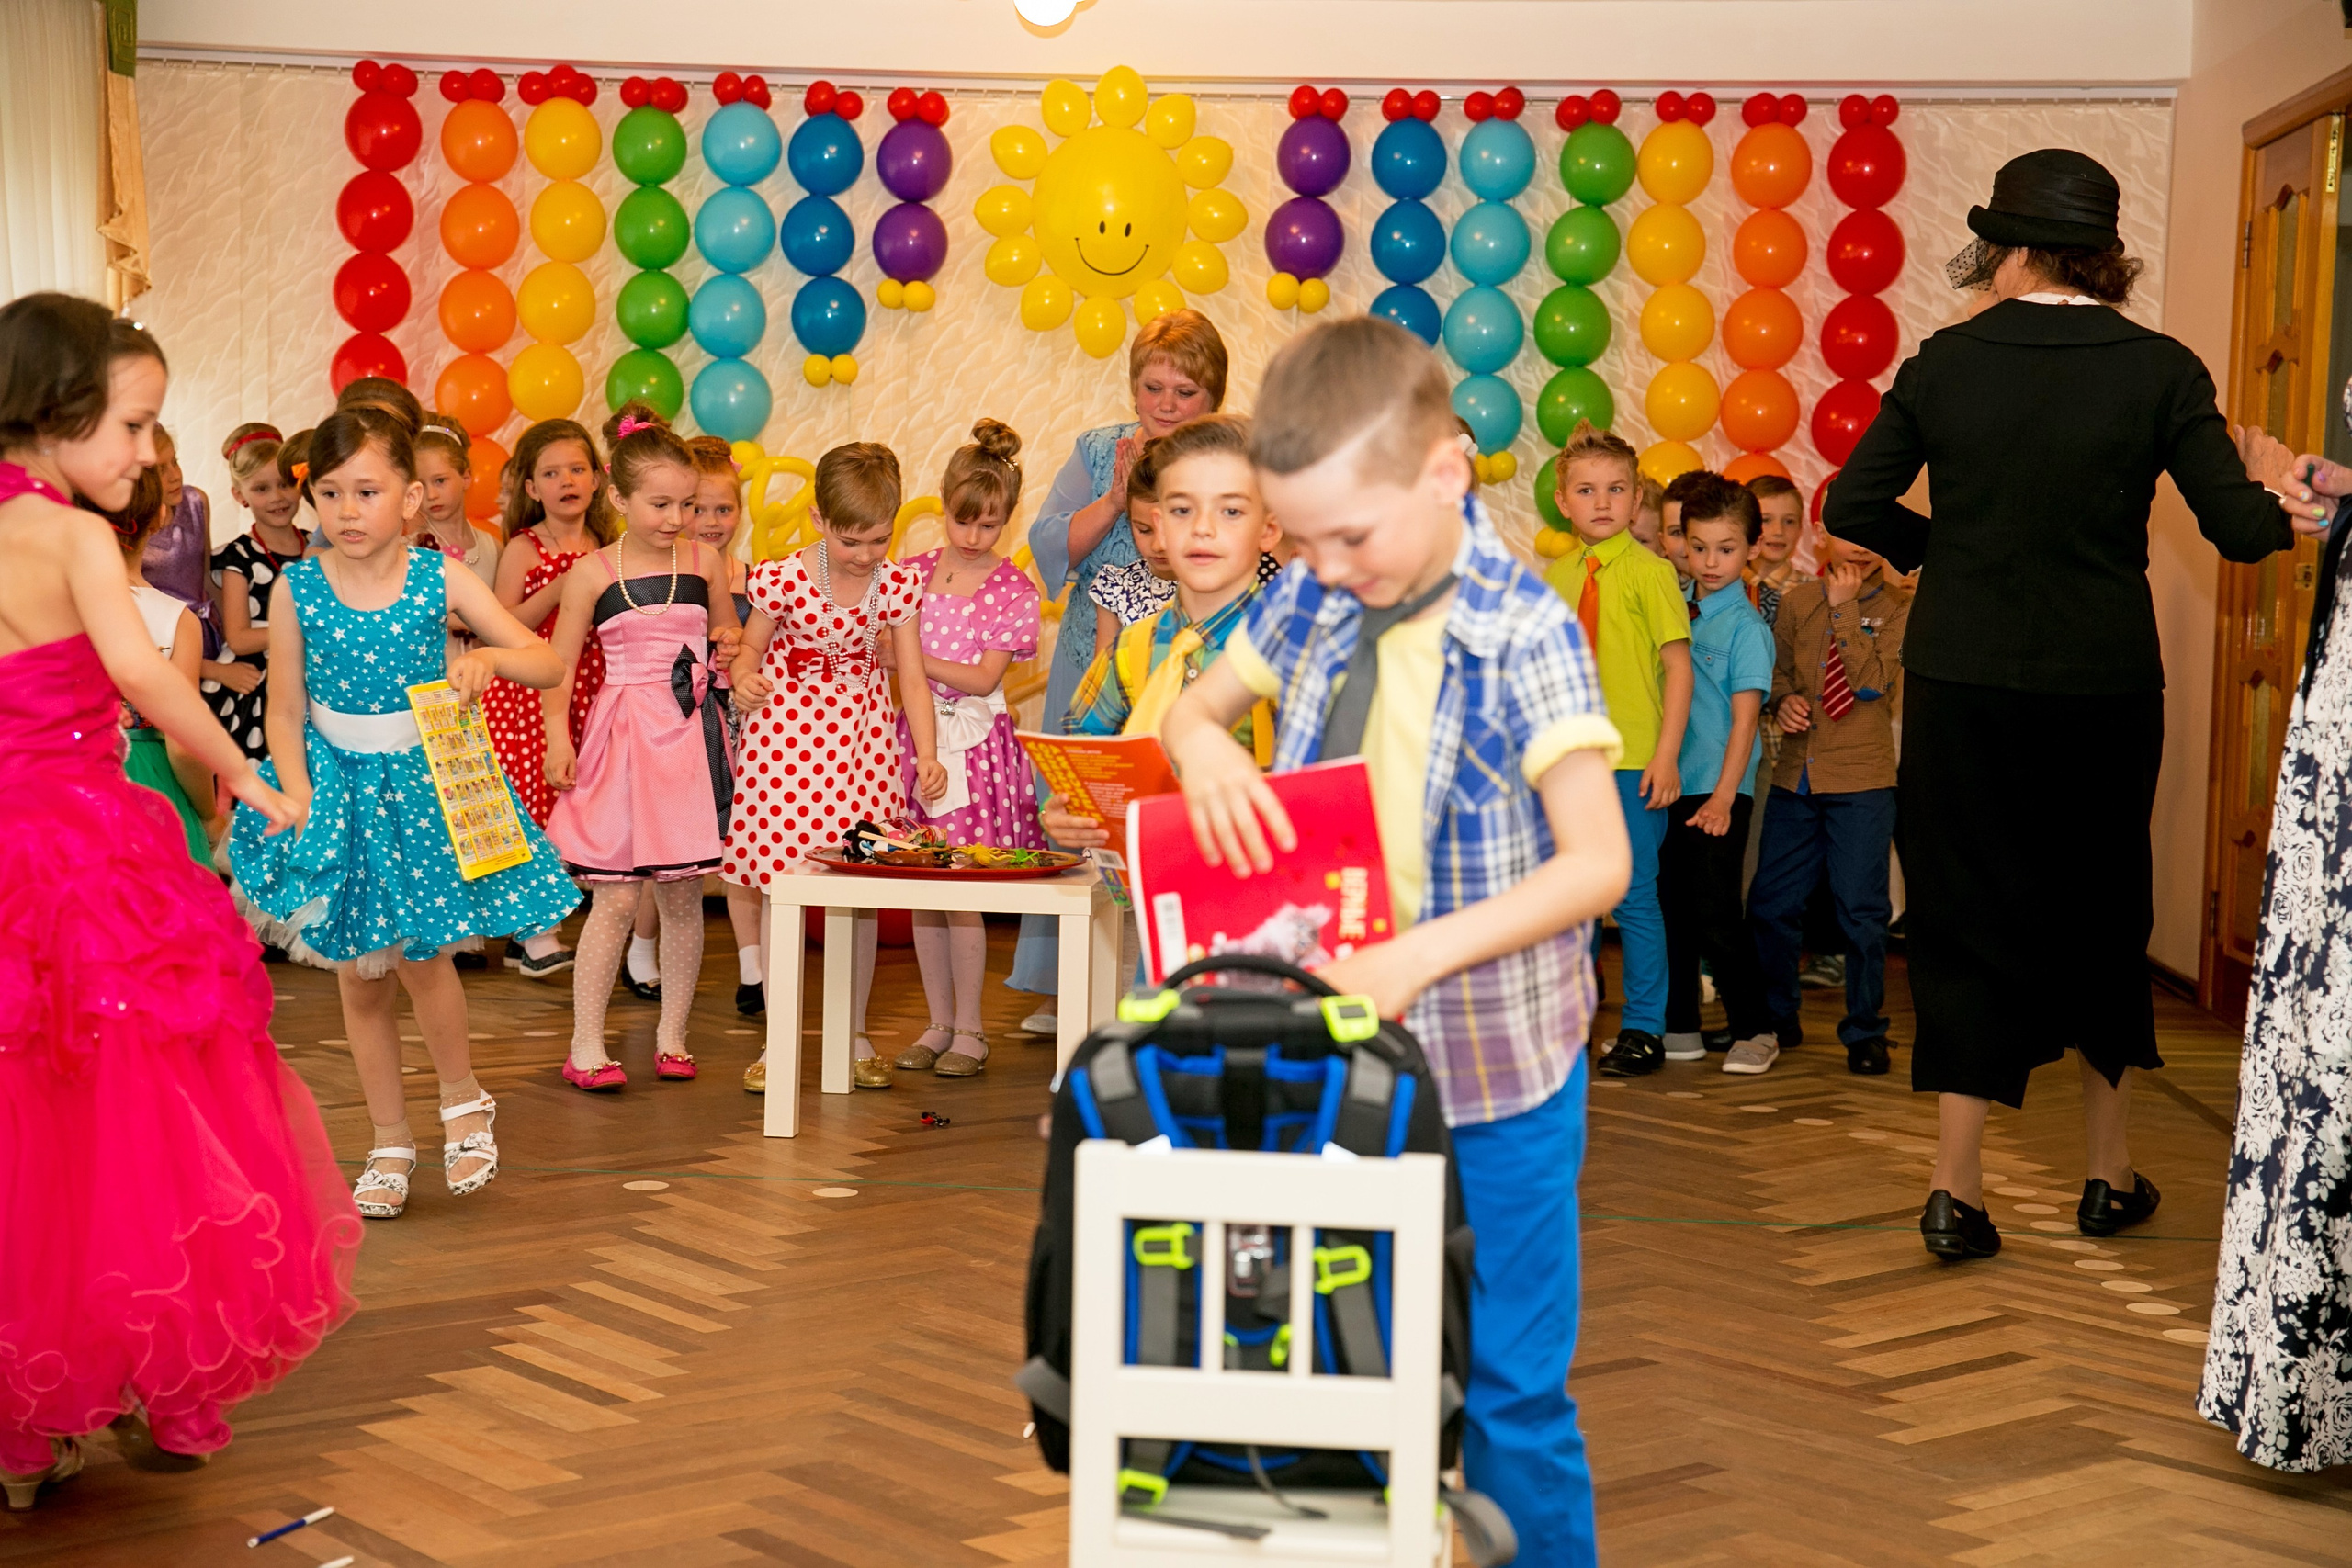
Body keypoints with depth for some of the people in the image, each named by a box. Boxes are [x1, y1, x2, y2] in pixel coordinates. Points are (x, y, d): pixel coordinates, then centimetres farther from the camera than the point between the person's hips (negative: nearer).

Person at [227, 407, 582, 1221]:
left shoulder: (439, 579, -8)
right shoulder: (296, 590, -6)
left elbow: (548, 663, -7)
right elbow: (286, 711, -1)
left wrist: (488, 655, -26)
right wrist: (299, 802, -12)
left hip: (425, 781, -1)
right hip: (339, 782, 1)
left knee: (419, 956, -9)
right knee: (360, 973, 7)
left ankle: (464, 1101, 19)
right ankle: (390, 1143, 22)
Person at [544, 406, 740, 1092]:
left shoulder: (704, 561, 6)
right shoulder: (592, 574, -1)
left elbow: (730, 636, 22)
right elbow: (559, 664, 2)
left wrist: (730, 648, -1)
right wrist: (557, 739, -8)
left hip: (692, 739, 3)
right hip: (622, 740, -3)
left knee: (683, 894, 6)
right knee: (616, 898, -5)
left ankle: (671, 1033, 18)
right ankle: (586, 1044, 3)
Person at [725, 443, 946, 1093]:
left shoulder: (897, 584, -5)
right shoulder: (783, 579, -13)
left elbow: (913, 677, -1)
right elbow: (750, 647, 1)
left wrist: (927, 755, -13)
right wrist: (744, 679, -22)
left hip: (863, 735, 3)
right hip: (788, 733, -2)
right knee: (781, 883, -1)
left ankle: (856, 1034, 19)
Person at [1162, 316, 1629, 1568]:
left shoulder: (1525, 635, -17)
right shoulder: (1311, 602, -1)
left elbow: (1597, 861, -21)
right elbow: (1192, 710, 14)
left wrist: (1418, 957, -29)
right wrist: (1204, 752, -11)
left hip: (1494, 1068, -5)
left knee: (1509, 1380, 4)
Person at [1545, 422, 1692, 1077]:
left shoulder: (1650, 571, -5)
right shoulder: (1556, 575, 10)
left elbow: (1678, 666, -8)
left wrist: (1666, 755, -14)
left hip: (1634, 761, -5)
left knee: (1633, 895, -2)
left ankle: (1643, 1029, 7)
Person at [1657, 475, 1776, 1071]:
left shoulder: (1746, 625, -7)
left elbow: (1745, 719, -11)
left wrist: (1722, 796, -17)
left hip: (1718, 791, -6)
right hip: (1668, 783, 6)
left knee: (1714, 912, -6)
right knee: (1671, 908, 10)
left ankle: (1752, 1029, 6)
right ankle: (1679, 1028, 20)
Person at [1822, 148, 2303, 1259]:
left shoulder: (1945, 364, -4)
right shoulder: (2159, 370, -7)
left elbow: (1850, 508, -1)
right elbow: (2239, 529, -6)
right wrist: (2293, 508, 16)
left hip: (1961, 679, 0)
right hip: (2104, 686, 0)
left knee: (1967, 916, 7)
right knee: (2101, 913, 17)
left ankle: (1956, 1185, 1)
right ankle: (2109, 1175, 26)